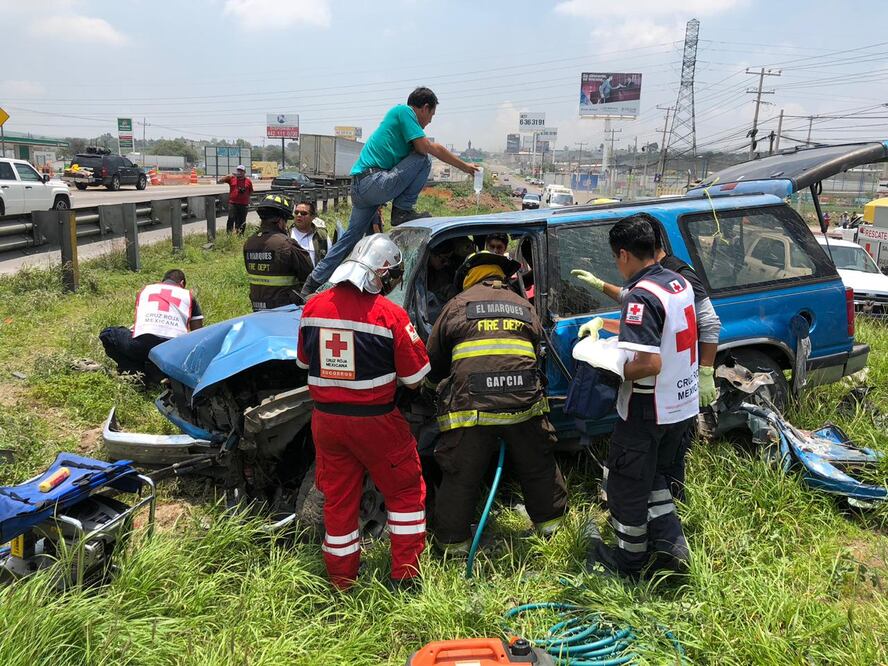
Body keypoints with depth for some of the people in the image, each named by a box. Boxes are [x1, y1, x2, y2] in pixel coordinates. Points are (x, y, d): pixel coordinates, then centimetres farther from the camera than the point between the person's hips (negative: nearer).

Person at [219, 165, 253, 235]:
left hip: (244, 204, 1)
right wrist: (229, 176, -9)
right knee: (231, 219, -6)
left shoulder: (248, 181, 8)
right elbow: (220, 180, 3)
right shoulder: (231, 178, 5)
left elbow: (251, 192, 19)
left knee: (242, 221, 5)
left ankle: (240, 235, 13)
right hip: (232, 203, -1)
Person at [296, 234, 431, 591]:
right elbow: (415, 378, -10)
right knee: (405, 490, 15)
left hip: (326, 418, 5)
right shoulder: (390, 314, -17)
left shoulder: (313, 307, -4)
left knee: (338, 498, 16)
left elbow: (304, 362, 11)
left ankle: (342, 581, 29)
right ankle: (404, 574, 18)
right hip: (375, 421, -4)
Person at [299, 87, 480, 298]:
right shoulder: (404, 110, -1)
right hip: (374, 183, -10)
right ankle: (402, 211, -2)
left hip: (359, 186, 10)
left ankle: (312, 284, 15)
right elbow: (424, 147, -7)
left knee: (352, 236, 14)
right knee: (423, 159, -4)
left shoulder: (398, 114, 29)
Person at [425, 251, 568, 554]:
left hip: (470, 408, -3)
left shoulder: (457, 305, 7)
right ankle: (550, 523, 37)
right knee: (538, 468, 23)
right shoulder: (525, 307, 18)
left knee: (460, 478, 10)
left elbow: (433, 361, 13)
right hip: (525, 404, 3)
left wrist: (438, 385, 32)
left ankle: (453, 542, 20)